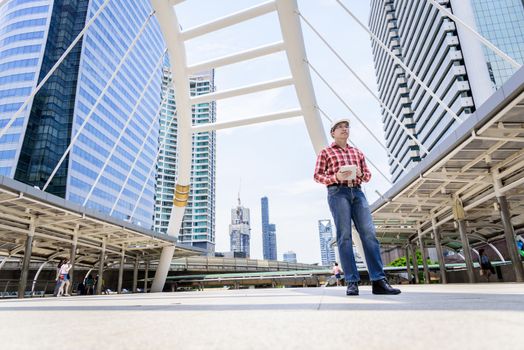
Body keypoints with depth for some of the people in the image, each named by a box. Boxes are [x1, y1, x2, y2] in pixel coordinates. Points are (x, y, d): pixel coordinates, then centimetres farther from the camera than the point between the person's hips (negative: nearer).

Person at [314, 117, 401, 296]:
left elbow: (368, 175, 22)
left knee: (369, 233, -9)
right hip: (337, 192, -3)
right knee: (344, 236, -10)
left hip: (357, 192, 4)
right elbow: (317, 175, 6)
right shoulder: (326, 152, 14)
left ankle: (378, 281, -10)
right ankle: (352, 282, -10)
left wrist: (360, 174, -2)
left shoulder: (357, 152, 25)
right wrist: (336, 177, -11)